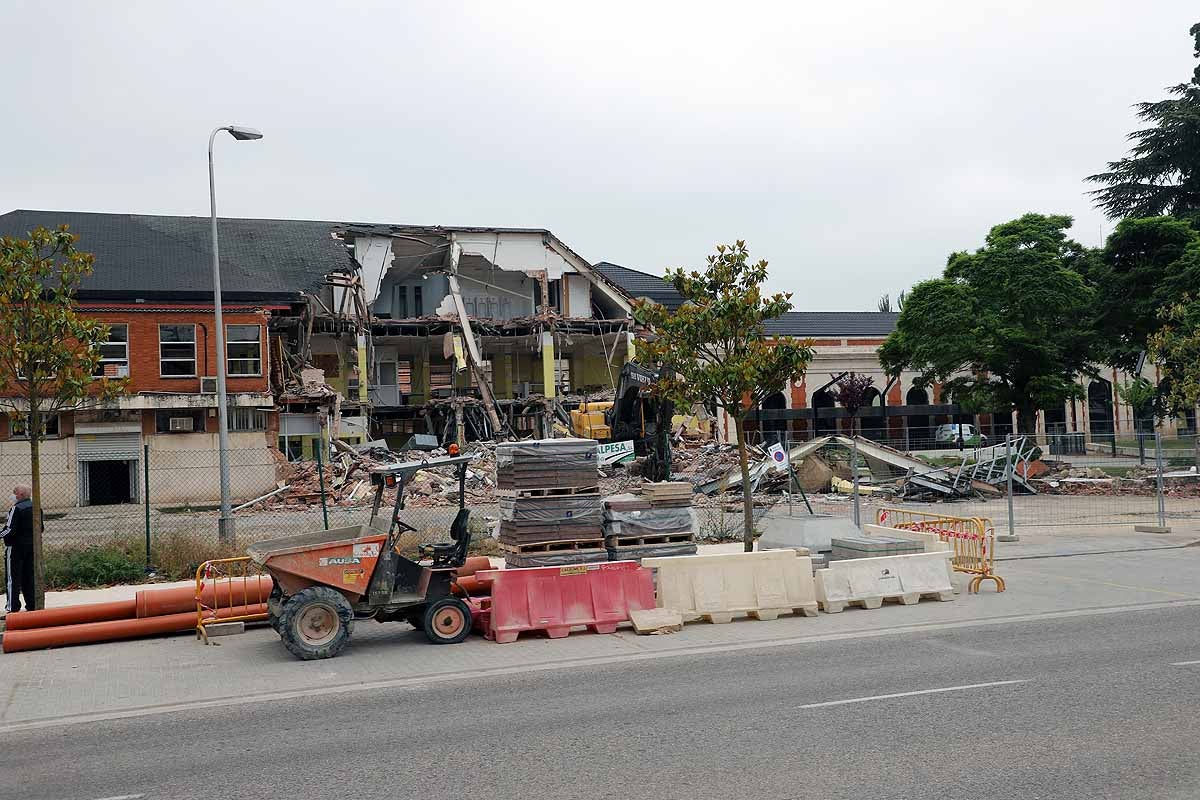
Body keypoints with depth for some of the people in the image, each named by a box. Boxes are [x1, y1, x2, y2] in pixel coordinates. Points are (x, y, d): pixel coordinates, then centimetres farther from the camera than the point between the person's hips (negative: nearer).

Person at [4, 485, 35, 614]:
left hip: (16, 546, -7)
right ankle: (32, 606, 15)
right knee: (29, 576, 13)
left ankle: (13, 608, -4)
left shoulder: (16, 509, -16)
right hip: (32, 545, 7)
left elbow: (10, 530, -20)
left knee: (12, 578, -2)